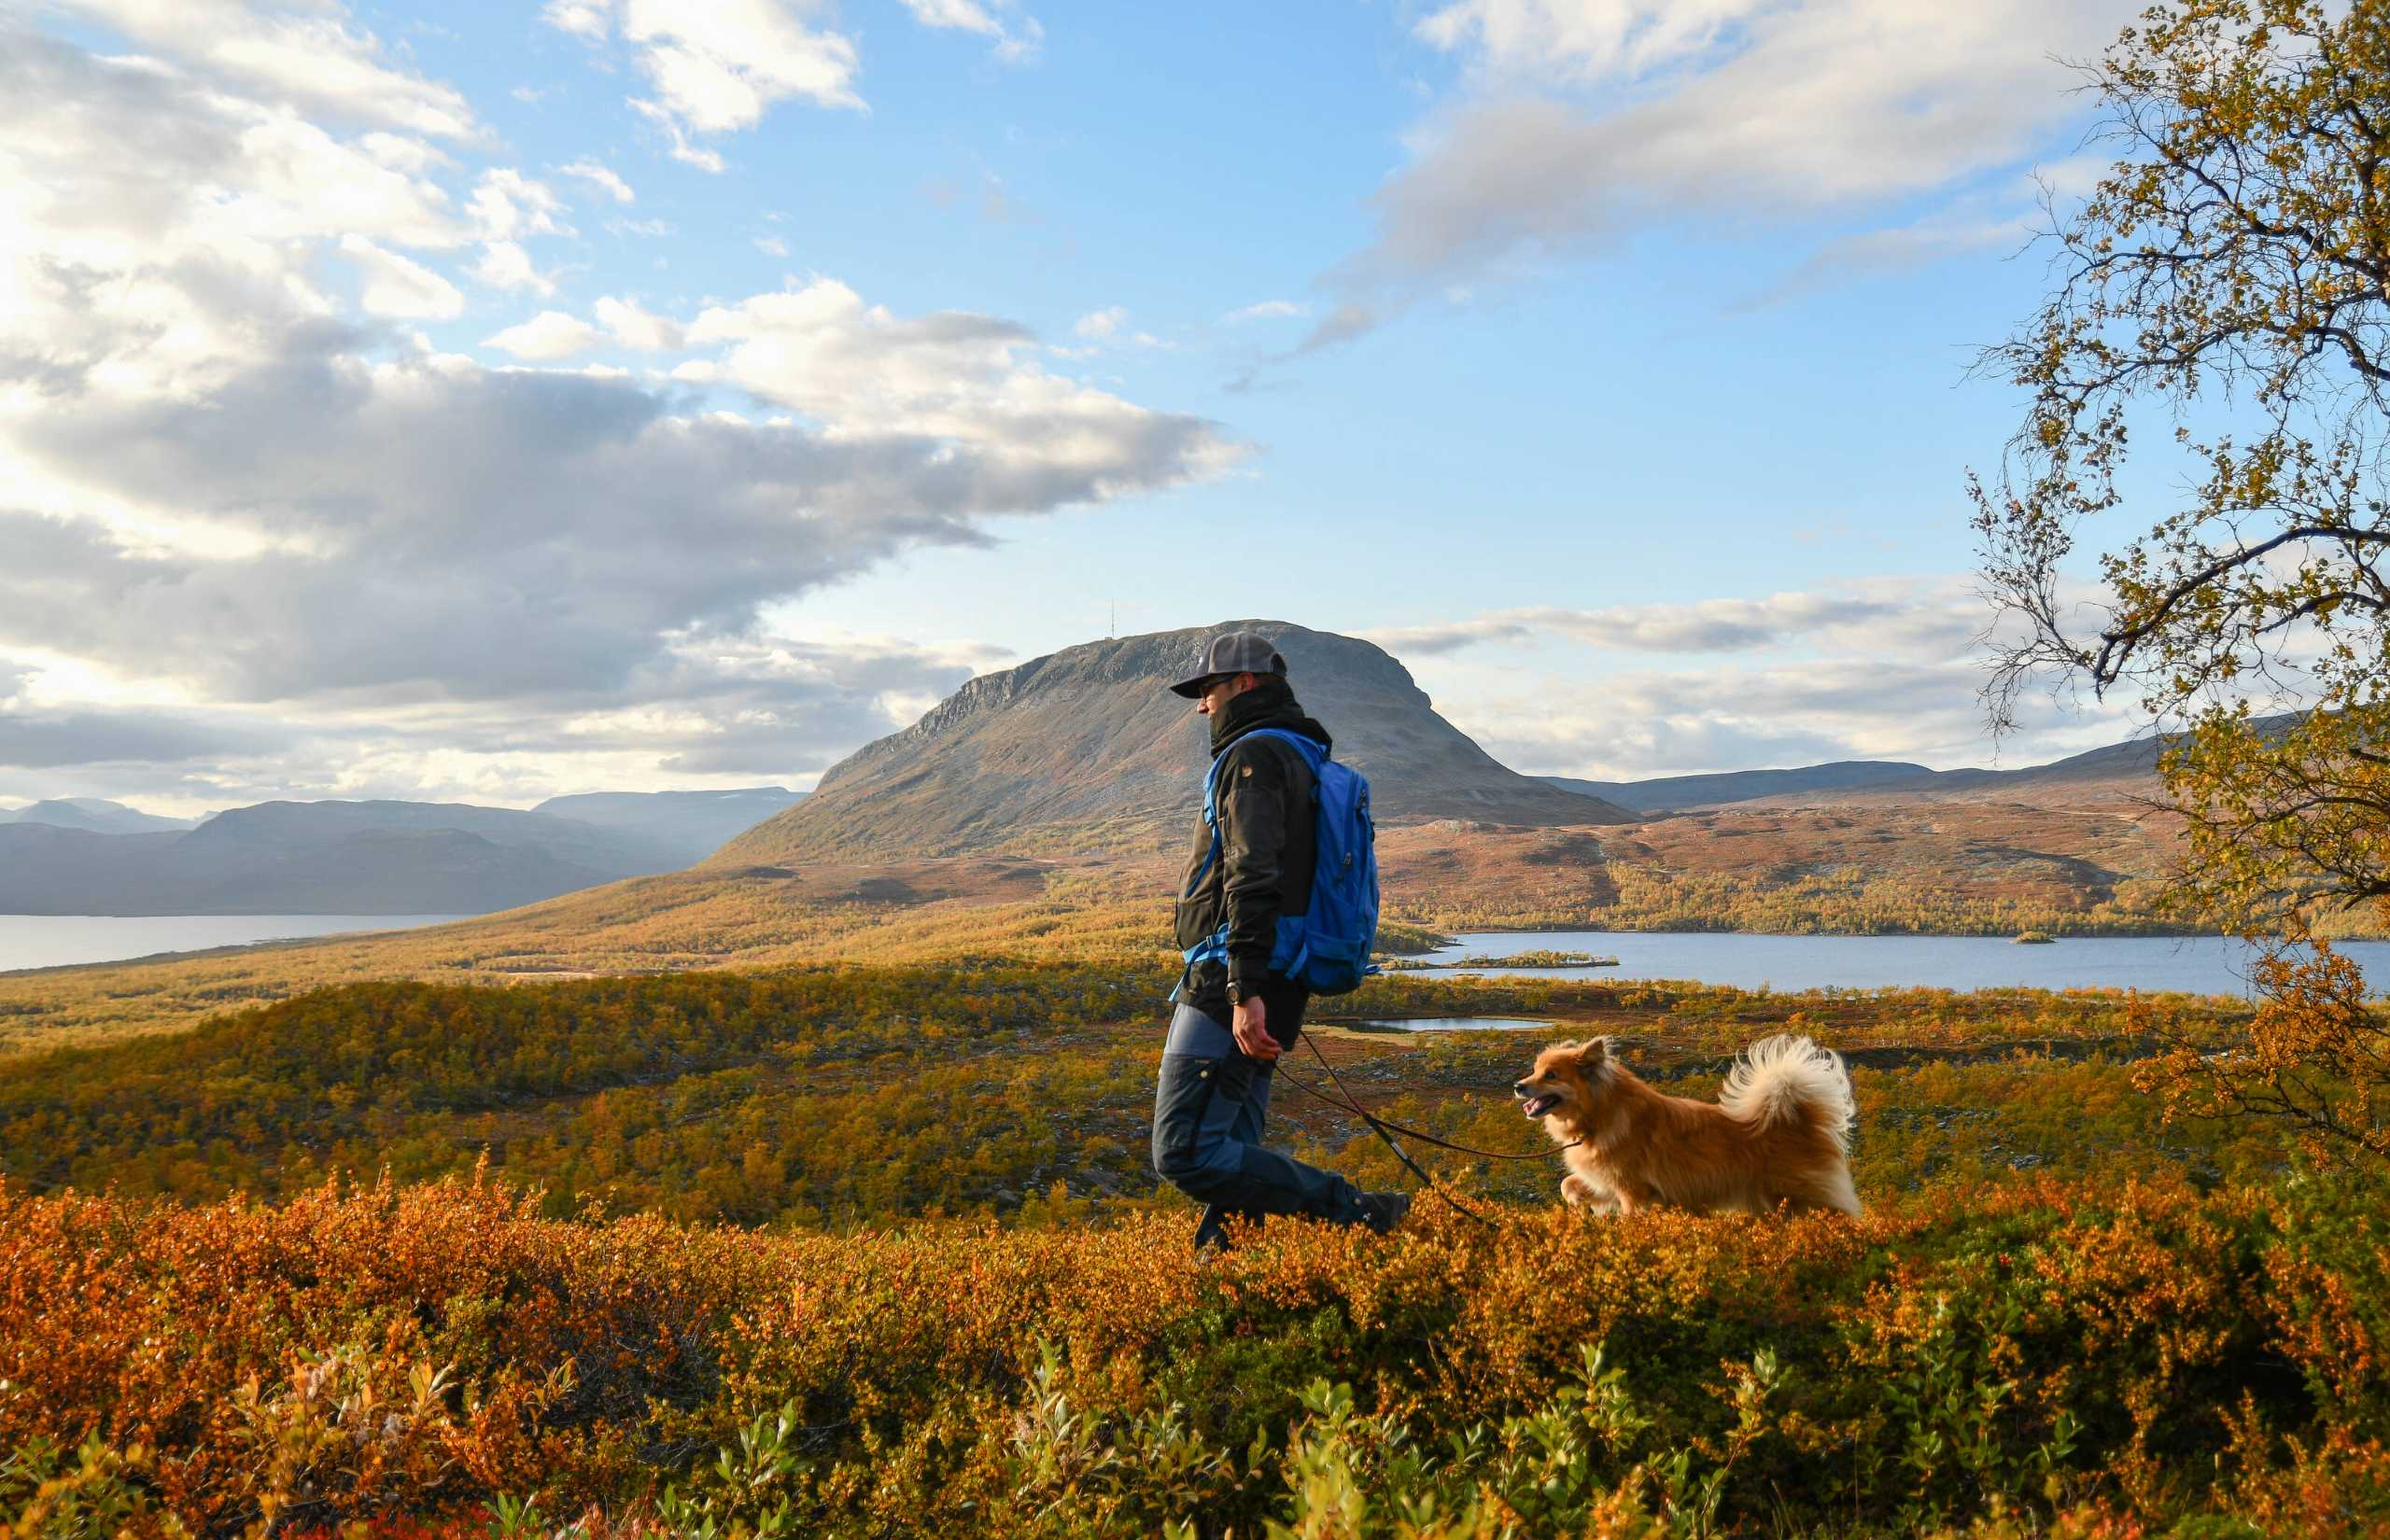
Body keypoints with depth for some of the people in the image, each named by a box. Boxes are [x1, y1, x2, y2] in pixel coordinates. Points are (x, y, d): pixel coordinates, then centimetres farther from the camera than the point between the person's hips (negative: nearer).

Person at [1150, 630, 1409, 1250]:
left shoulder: (1254, 756, -8)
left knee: (1186, 1154, -14)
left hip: (1229, 989, -10)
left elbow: (1253, 877, -21)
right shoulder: (1297, 757, 24)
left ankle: (1355, 1212, -12)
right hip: (1270, 992, 10)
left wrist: (1245, 990, -28)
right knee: (1230, 1150, 12)